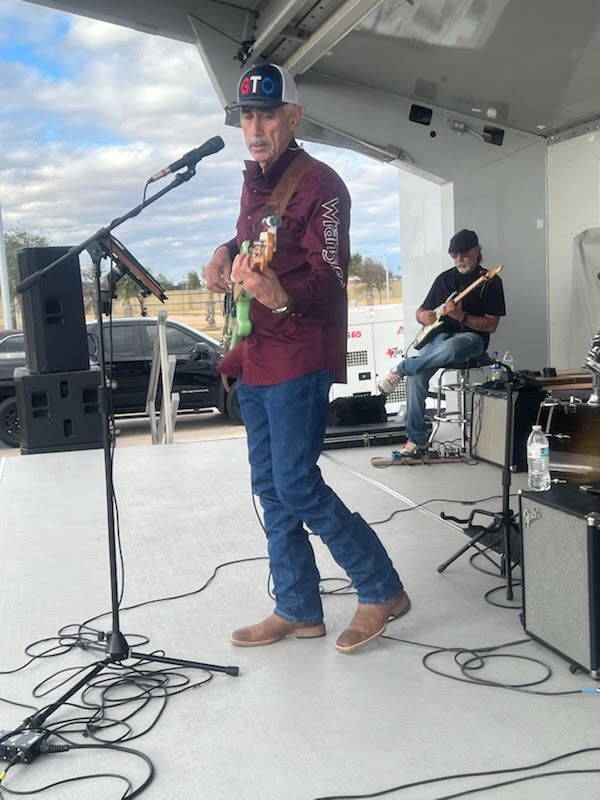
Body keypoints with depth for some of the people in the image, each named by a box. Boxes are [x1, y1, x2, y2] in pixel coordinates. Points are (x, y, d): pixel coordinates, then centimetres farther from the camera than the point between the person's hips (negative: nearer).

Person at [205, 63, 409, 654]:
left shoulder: (319, 183, -11)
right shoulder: (253, 183, 15)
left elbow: (331, 277, -18)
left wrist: (281, 294, -38)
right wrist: (227, 251, 11)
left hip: (299, 359, -9)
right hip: (255, 359, 9)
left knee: (297, 487, -10)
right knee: (271, 488, 11)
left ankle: (382, 591, 8)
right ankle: (297, 610, 23)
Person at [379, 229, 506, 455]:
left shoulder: (491, 282, 1)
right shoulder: (444, 278, 14)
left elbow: (491, 325, -5)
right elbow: (421, 311, 20)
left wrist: (461, 316, -20)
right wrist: (422, 316, -6)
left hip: (472, 337, -4)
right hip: (439, 335, 4)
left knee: (449, 348, -42)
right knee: (416, 375, -26)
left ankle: (401, 369, -18)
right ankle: (416, 439, -18)